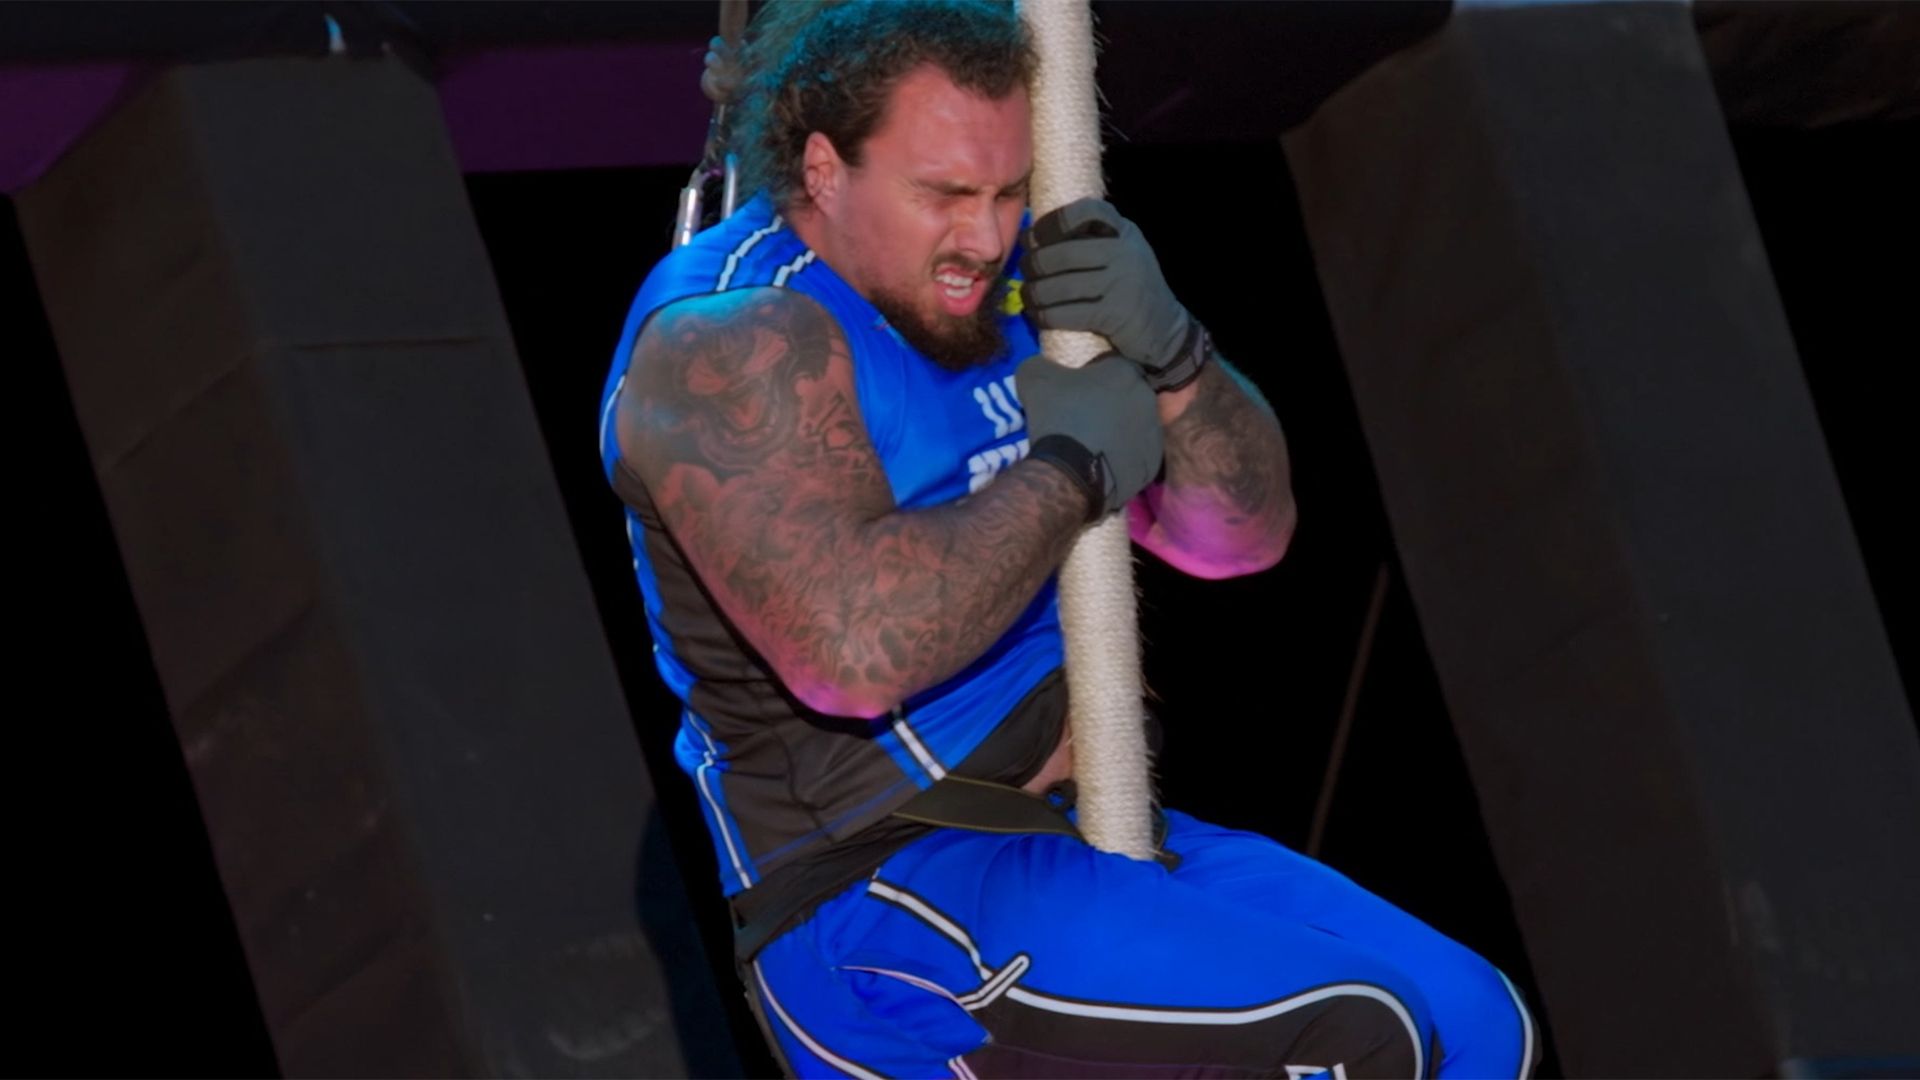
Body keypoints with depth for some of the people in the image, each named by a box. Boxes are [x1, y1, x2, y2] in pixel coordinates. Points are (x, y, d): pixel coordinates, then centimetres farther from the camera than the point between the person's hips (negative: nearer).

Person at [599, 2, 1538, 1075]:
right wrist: (1072, 470, -19)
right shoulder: (733, 340, -17)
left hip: (1067, 841, 9)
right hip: (876, 904, -9)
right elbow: (854, 644, -33)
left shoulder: (980, 295, 11)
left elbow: (1242, 532, 12)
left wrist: (1166, 352, -9)